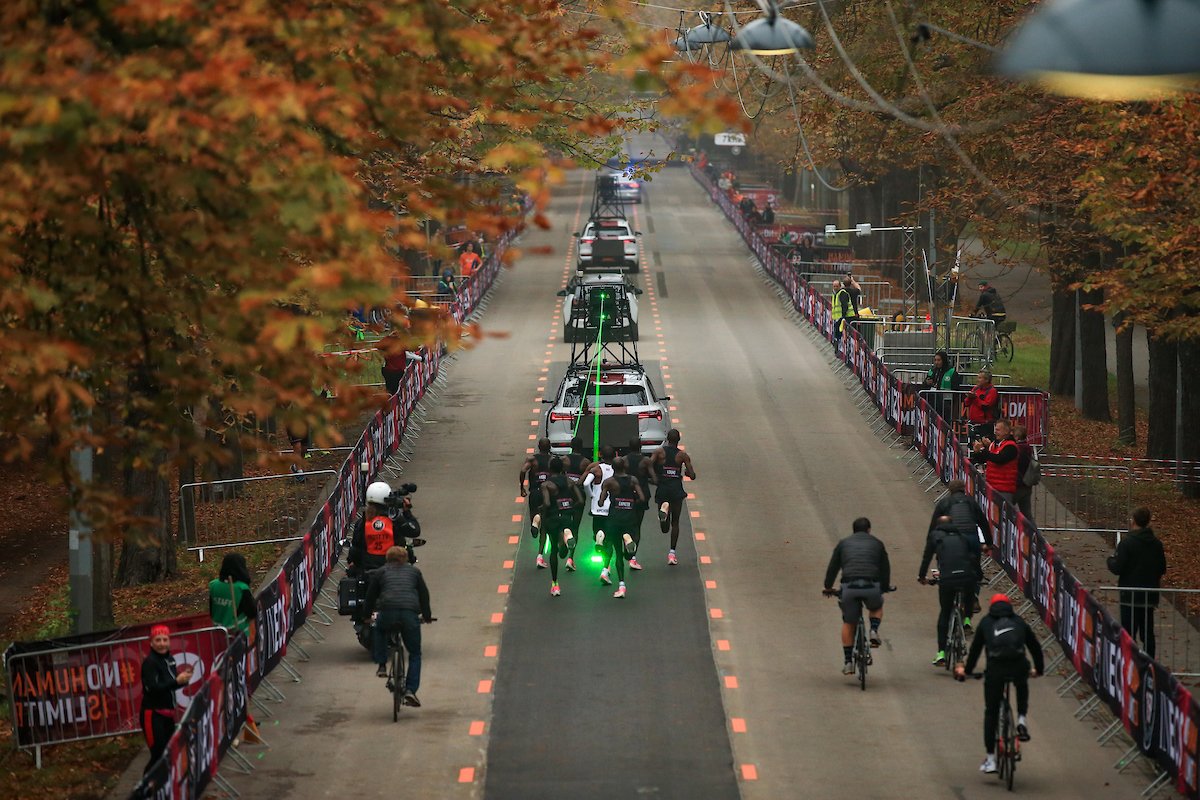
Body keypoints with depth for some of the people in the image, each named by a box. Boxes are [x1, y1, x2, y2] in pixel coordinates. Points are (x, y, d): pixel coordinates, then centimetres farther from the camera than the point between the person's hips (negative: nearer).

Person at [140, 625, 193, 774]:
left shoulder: (170, 659, 9)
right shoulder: (150, 662, -15)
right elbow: (153, 688, -26)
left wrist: (183, 678, -3)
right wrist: (177, 681, -31)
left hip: (168, 713, 9)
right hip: (153, 715, -9)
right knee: (159, 755, -13)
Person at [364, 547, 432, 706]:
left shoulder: (381, 573, 22)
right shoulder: (414, 572, 25)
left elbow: (371, 595, 26)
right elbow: (424, 594, 29)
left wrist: (369, 615, 43)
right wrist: (427, 615, 44)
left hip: (387, 613, 0)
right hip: (410, 614, 0)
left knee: (379, 631, 37)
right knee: (415, 655, 15)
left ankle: (381, 665, 23)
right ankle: (410, 691, 2)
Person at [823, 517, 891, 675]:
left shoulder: (843, 543, 22)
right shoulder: (877, 544, 21)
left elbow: (832, 567, 26)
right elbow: (885, 569, 26)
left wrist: (828, 588, 42)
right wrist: (884, 588, 44)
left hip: (849, 588, 0)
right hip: (872, 587, 0)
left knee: (848, 624, 18)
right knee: (877, 607, 34)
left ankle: (847, 662, 15)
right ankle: (874, 631, 8)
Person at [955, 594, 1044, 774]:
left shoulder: (986, 622, 20)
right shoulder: (1019, 622, 23)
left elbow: (975, 648, 25)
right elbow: (1035, 646, 29)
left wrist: (967, 670, 40)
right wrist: (1039, 669, 45)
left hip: (995, 669, -1)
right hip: (1019, 667, 1)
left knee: (991, 713, 13)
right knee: (1022, 686, 39)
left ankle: (990, 759, 13)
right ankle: (1022, 720, 17)